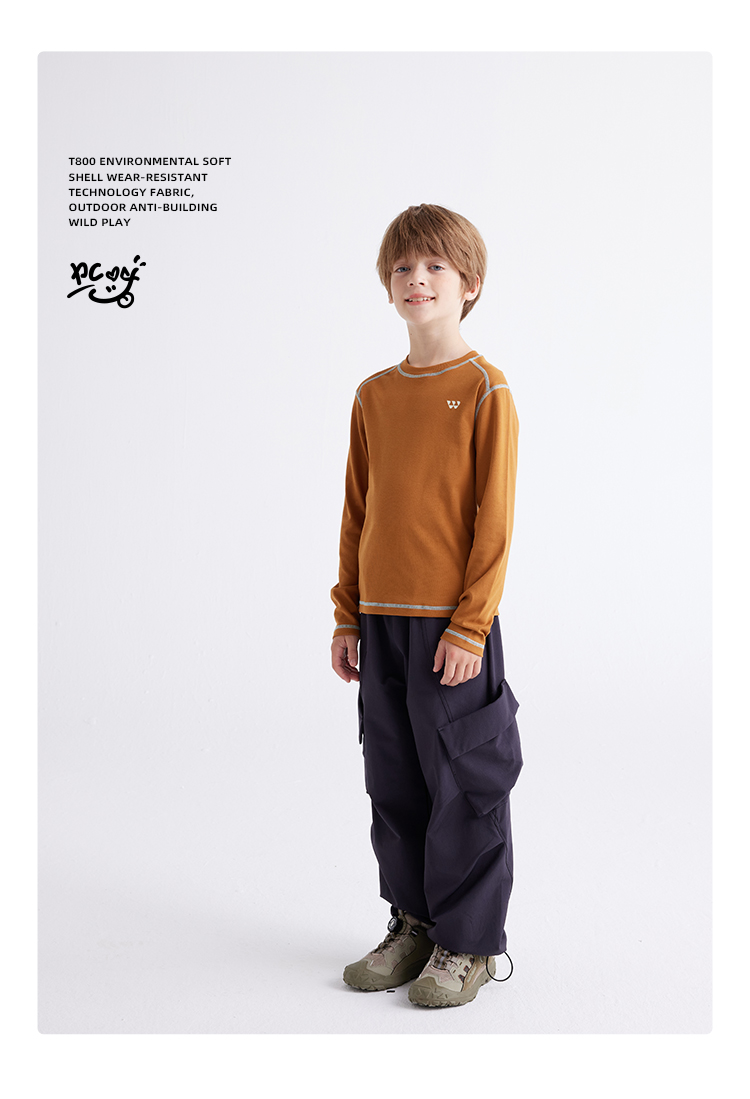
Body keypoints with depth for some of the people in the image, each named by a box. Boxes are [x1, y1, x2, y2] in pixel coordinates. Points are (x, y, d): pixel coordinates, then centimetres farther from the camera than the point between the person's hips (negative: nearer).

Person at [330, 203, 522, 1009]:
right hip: (381, 619, 6)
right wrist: (347, 615, 10)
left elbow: (495, 520, -9)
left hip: (451, 624, -5)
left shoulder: (486, 391, -6)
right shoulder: (374, 395, 10)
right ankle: (414, 923, 29)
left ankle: (469, 942, 19)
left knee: (463, 783, 3)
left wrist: (469, 625, -14)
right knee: (394, 782, 13)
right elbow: (356, 513, 13)